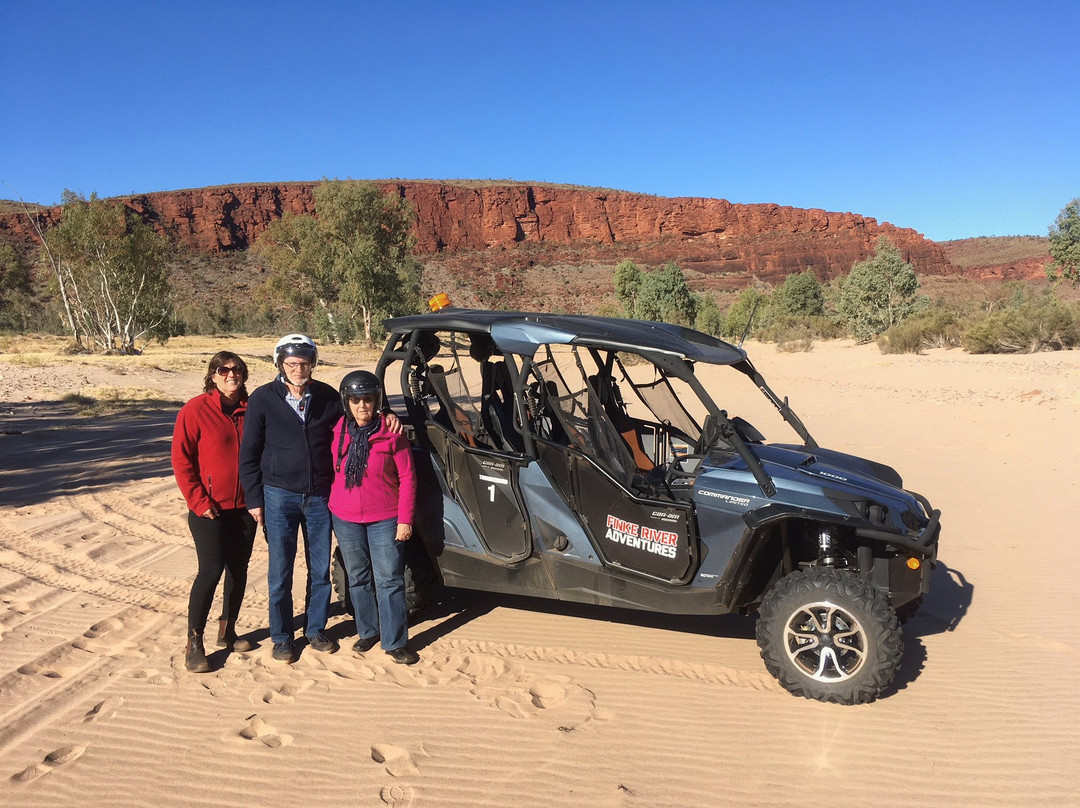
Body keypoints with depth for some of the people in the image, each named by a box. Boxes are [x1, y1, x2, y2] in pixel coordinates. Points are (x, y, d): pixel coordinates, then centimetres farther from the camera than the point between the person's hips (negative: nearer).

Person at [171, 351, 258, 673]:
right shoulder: (196, 410, -7)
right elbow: (181, 459, -7)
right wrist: (198, 501, -12)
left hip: (244, 506, 5)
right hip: (210, 509, -5)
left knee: (239, 570, 11)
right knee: (211, 570, -7)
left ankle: (227, 631, 28)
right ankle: (193, 643, 7)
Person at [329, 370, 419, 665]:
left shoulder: (391, 433, -9)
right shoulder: (338, 433, 1)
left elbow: (407, 478, -7)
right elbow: (332, 472, 11)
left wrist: (405, 519, -9)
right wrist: (330, 508, 9)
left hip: (384, 520, -3)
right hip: (345, 519, 4)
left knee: (389, 581, 0)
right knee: (358, 578, 16)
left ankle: (395, 642, 11)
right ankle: (367, 632, 33)